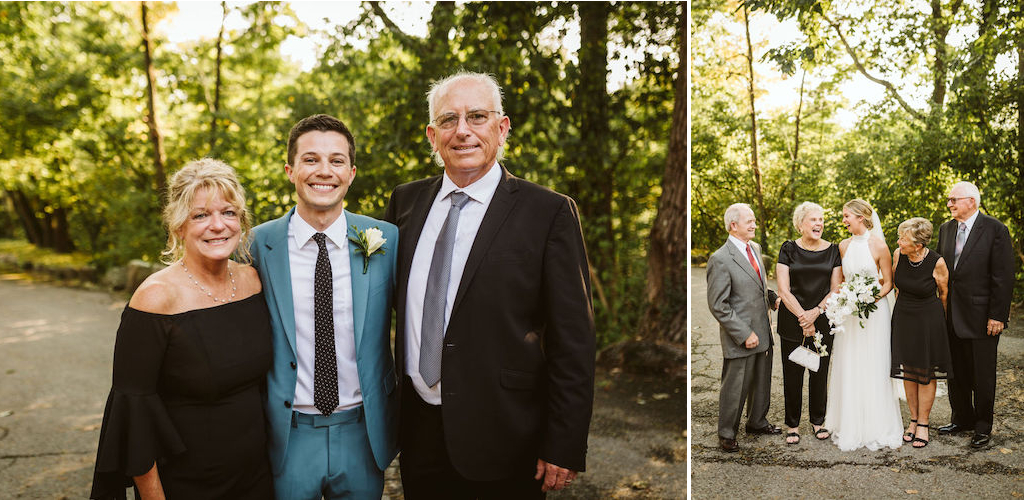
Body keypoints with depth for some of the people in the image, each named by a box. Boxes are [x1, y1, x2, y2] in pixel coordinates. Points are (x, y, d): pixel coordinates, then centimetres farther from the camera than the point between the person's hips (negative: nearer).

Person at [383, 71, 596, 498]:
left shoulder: (549, 213, -9)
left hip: (504, 440, -4)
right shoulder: (405, 201, 5)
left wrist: (564, 447, -12)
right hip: (419, 433, 4)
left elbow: (573, 342, -10)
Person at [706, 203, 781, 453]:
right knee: (735, 388, 6)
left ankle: (757, 422, 42)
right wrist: (745, 334, -19)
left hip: (763, 333, 8)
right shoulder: (720, 259, -18)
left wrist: (773, 298, 3)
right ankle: (726, 434, 23)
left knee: (762, 382, 21)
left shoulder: (755, 248, 7)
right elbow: (718, 305, -19)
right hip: (740, 339, -8)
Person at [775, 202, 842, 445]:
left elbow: (835, 290, 2)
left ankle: (818, 421, 26)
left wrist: (816, 312, -12)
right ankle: (792, 425, 17)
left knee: (820, 372, 8)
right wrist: (803, 319, -12)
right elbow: (784, 290, -6)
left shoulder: (833, 251, 4)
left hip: (823, 321, 2)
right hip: (792, 321, -1)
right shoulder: (789, 249, -2)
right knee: (793, 373, 3)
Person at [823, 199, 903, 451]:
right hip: (848, 312, 4)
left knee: (874, 368, 0)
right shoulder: (843, 246, 6)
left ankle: (877, 427, 13)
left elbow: (888, 282, -3)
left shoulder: (878, 246, -8)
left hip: (874, 310, -4)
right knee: (848, 368, 5)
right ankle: (851, 427, 17)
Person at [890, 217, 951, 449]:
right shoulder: (897, 255, -9)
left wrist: (940, 320, 10)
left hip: (929, 319, -4)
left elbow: (944, 294, -2)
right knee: (908, 370, 10)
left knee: (926, 373, 5)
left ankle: (923, 424, 16)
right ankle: (913, 420, 23)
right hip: (903, 317, 4)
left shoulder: (937, 263, -19)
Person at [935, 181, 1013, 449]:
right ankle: (962, 418, 30)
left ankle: (983, 427, 20)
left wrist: (997, 316, -14)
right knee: (956, 371, 14)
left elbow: (1003, 276, -11)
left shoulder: (995, 230, -9)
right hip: (951, 316, 6)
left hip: (981, 316, -5)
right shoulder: (945, 229, 9)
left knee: (983, 375, 6)